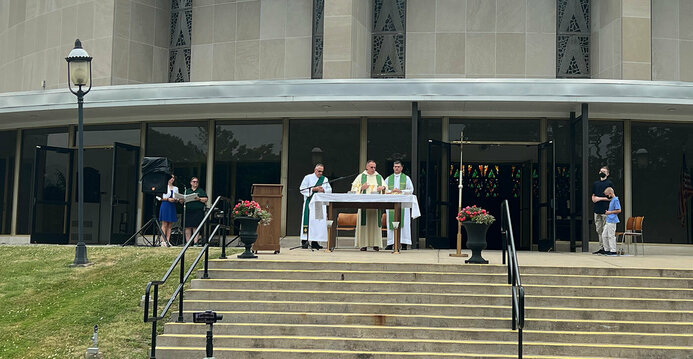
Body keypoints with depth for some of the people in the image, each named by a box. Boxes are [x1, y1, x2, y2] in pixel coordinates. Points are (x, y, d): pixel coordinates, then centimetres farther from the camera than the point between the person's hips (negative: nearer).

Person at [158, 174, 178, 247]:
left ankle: (168, 241, 0)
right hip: (165, 205, -5)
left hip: (172, 207, 5)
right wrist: (168, 199, -16)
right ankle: (163, 241, -9)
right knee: (164, 224, -7)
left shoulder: (175, 188, 17)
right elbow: (160, 198, -4)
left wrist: (176, 199, -6)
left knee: (170, 225, 2)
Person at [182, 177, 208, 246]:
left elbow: (206, 199, 4)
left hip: (198, 211, -2)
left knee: (195, 227, -7)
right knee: (188, 227, -2)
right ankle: (187, 242, 1)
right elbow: (181, 201, 16)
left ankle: (195, 242, -8)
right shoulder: (187, 191, 20)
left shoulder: (201, 191, 15)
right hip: (188, 211, 2)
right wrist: (181, 200, -7)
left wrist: (199, 199, -12)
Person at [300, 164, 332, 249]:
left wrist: (323, 190, -8)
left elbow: (329, 190, 13)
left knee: (319, 221, -2)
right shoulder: (308, 177, 4)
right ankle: (304, 241, -8)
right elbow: (302, 189, -3)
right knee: (308, 220, -10)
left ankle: (315, 242, 1)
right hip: (310, 203, -4)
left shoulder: (325, 179, 15)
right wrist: (314, 189, -12)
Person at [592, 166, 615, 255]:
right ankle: (601, 247, 10)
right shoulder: (596, 184, 18)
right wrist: (594, 199, 0)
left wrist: (600, 198, -8)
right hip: (597, 210, 6)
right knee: (599, 230, 6)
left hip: (606, 210, -6)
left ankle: (606, 248, -5)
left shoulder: (609, 183, 1)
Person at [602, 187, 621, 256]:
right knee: (604, 235, 12)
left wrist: (610, 212, -15)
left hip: (612, 221, -10)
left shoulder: (615, 200, -13)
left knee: (611, 236, -7)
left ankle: (613, 251, -2)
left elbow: (619, 210, -18)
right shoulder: (611, 200, 16)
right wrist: (607, 212, 16)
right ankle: (607, 250, 18)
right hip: (608, 221, 10)